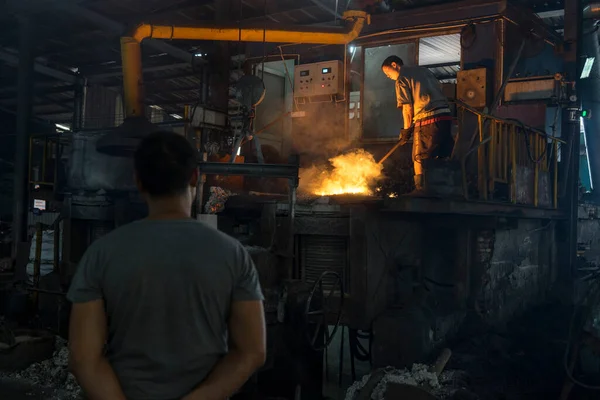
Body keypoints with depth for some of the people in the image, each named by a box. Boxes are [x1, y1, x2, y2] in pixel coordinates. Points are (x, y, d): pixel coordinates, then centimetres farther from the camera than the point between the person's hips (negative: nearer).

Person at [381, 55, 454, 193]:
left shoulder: (402, 78, 2)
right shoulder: (424, 70, 24)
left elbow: (407, 107, -4)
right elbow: (439, 91, 21)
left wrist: (406, 129, 4)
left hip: (428, 119, -7)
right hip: (445, 115, 7)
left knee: (420, 158, 1)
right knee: (442, 158, 10)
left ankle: (421, 190, 0)